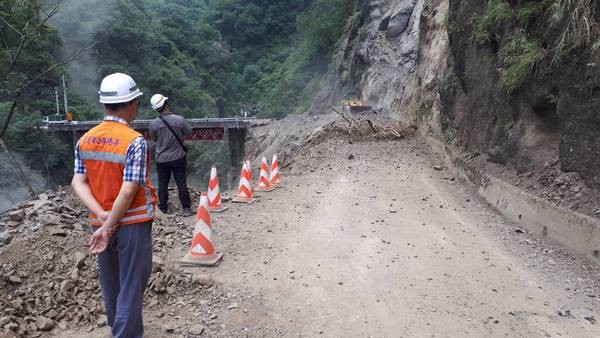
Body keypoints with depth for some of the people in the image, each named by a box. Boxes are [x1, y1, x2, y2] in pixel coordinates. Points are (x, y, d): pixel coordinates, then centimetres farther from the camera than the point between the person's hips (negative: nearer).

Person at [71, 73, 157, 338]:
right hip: (132, 224, -6)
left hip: (99, 223, 7)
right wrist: (108, 228, -16)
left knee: (110, 284, 21)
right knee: (131, 286, 5)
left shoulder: (85, 140, 2)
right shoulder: (135, 141, -18)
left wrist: (102, 217, -11)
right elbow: (129, 190, -23)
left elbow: (78, 182, -4)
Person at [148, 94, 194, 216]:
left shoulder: (154, 123, -12)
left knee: (163, 184, 13)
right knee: (181, 183, 6)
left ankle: (163, 208, 24)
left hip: (162, 159, 1)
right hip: (178, 157, -1)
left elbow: (153, 138, 5)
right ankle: (186, 209, 8)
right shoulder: (179, 119, -16)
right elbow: (189, 132, -1)